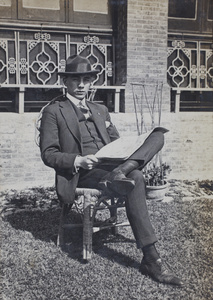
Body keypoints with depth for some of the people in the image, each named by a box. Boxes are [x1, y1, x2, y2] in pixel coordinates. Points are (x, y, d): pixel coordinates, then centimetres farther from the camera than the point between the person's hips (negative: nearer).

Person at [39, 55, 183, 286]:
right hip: (82, 173, -6)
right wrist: (78, 161, -22)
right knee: (134, 180, -33)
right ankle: (151, 260, -29)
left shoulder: (100, 110, 24)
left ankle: (122, 171, -37)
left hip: (110, 165, 6)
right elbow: (48, 154, -2)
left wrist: (131, 155, -4)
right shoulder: (53, 111, 5)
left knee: (158, 136, -11)